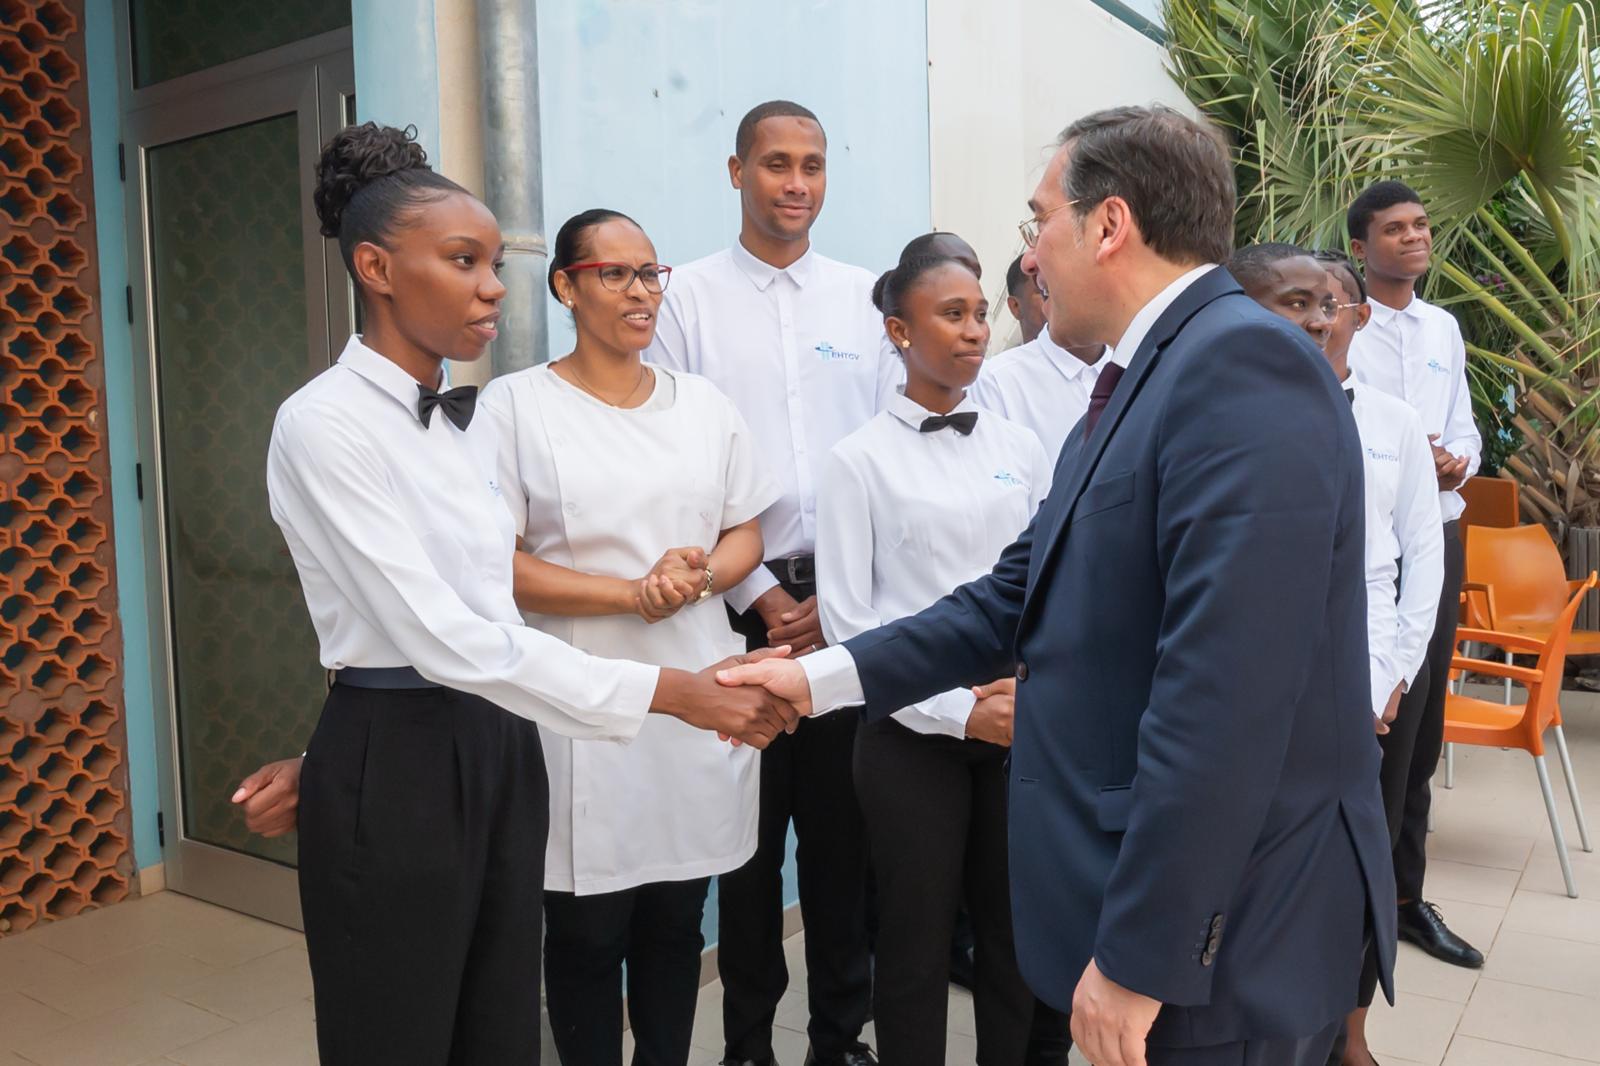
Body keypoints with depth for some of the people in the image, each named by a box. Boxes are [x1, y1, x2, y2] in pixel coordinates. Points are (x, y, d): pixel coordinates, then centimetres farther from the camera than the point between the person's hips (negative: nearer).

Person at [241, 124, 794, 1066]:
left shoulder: (470, 424, 9)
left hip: (499, 750, 7)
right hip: (396, 769, -6)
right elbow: (437, 636, -22)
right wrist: (665, 692, -24)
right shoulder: (326, 423, -14)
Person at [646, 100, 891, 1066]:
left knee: (844, 820, 10)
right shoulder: (689, 298, 2)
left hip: (849, 597, 2)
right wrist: (760, 595, -7)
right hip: (743, 599, -1)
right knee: (748, 823, 8)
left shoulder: (865, 297, 8)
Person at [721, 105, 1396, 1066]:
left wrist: (1138, 955, -22)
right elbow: (1024, 594, 13)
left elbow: (1225, 694, -26)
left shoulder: (1244, 363, -20)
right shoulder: (1144, 381, 11)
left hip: (1217, 932, -9)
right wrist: (824, 678, 10)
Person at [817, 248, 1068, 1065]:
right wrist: (959, 711, -13)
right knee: (916, 943, 8)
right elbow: (848, 619, -8)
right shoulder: (860, 460, -4)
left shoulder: (1020, 449, 6)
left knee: (1019, 933, 13)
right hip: (914, 734, -3)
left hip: (1023, 725, 3)